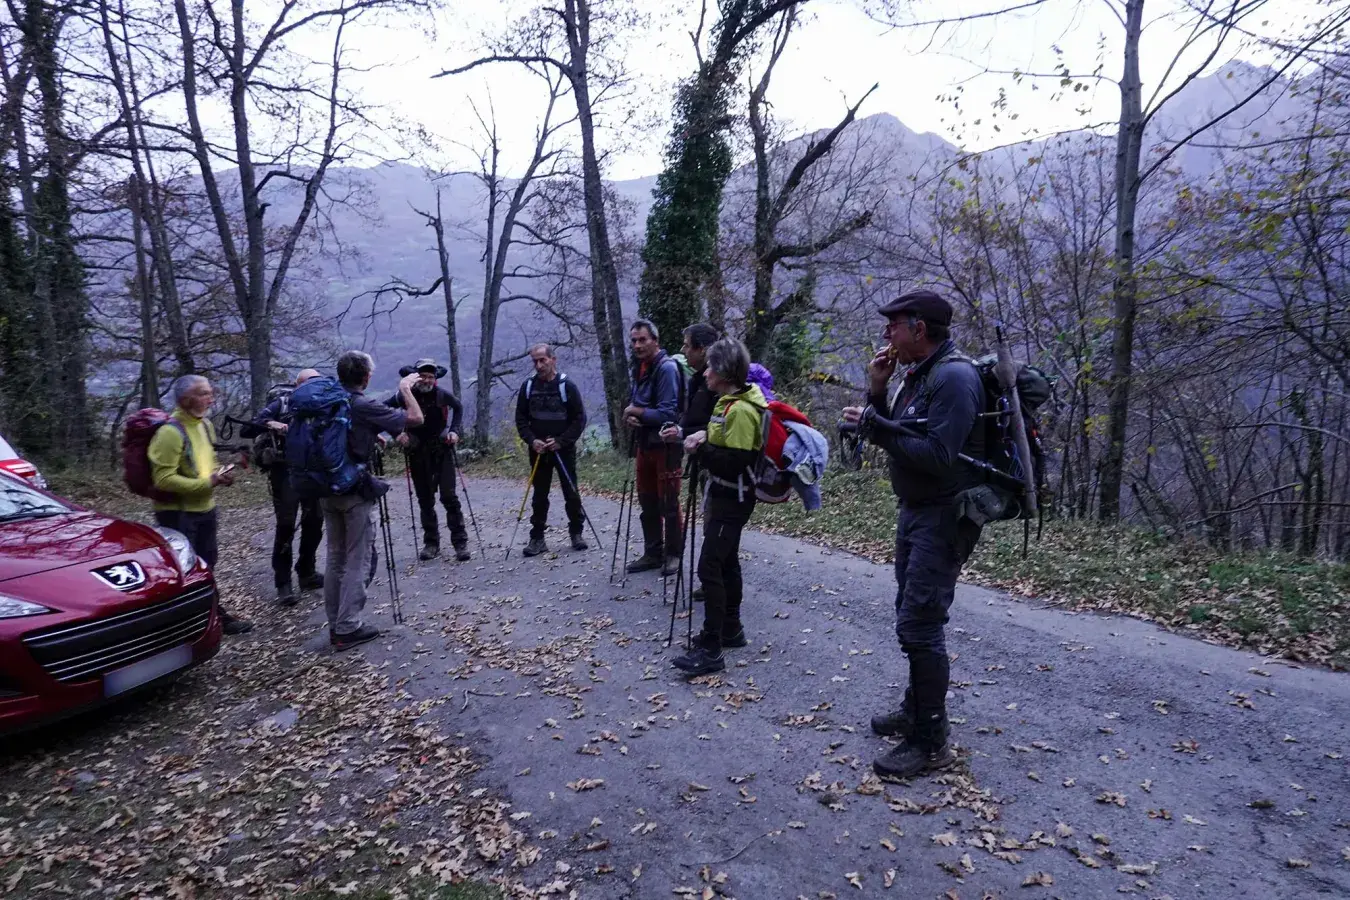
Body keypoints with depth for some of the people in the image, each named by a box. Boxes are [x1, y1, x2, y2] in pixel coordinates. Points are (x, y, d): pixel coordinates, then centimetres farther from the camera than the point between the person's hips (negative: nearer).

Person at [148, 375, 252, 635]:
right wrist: (207, 483, -25)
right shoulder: (170, 431, -20)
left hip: (205, 508, 9)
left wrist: (218, 475, 1)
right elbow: (163, 479, -25)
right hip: (177, 513, -9)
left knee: (205, 565, 21)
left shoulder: (205, 424, 8)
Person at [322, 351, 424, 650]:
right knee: (358, 561, 0)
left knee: (335, 558, 13)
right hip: (355, 492, -7)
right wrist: (405, 388, 1)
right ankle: (348, 629, 2)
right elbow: (416, 418, -14)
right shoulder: (365, 406, -15)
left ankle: (335, 625, 20)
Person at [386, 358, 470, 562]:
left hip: (442, 450, -1)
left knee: (449, 497, -6)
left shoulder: (442, 394, -10)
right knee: (425, 500, 8)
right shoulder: (406, 396, -11)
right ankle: (431, 543, 18)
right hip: (417, 453, 1)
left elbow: (458, 407, 11)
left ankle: (460, 542, 0)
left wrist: (454, 430, 0)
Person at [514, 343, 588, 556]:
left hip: (564, 450, -2)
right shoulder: (528, 386, 1)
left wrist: (561, 441, -15)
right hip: (538, 451, 2)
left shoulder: (567, 386, -7)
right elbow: (521, 418, 5)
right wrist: (532, 440, -10)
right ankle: (537, 538, 12)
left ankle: (576, 533, 18)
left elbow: (580, 419, -7)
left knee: (571, 493, 3)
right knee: (539, 496, 6)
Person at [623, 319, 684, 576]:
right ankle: (652, 553, 26)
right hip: (644, 444, 8)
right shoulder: (640, 368, 11)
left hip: (666, 446, -8)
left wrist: (636, 411, -12)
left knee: (668, 504, 1)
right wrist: (630, 417, -4)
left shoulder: (667, 368, -16)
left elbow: (667, 414, -21)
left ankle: (673, 554, 15)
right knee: (647, 503, 14)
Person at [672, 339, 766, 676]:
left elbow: (734, 463, -25)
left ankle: (710, 649, -6)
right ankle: (731, 629, 29)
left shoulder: (740, 410, -21)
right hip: (723, 495, 11)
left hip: (733, 499, -11)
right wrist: (705, 439, 5)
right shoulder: (730, 403, 11)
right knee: (726, 562, 17)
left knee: (709, 567, -11)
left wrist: (700, 449, -18)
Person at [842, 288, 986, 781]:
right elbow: (898, 438, 13)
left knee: (919, 624, -8)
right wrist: (877, 391, 0)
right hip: (914, 510, 10)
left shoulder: (954, 376, -19)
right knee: (912, 615, 18)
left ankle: (931, 741, 4)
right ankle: (917, 710, 34)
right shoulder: (918, 374, 12)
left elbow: (938, 456, -28)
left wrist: (874, 425, -22)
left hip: (944, 517, -10)